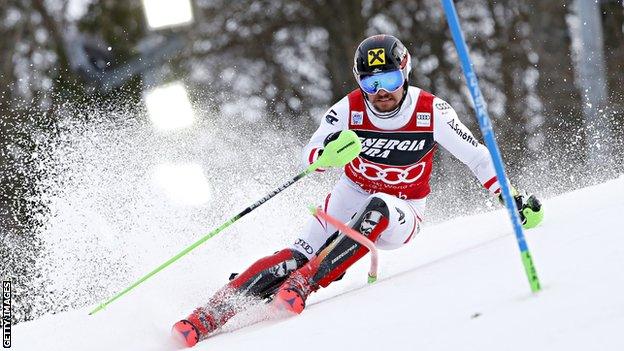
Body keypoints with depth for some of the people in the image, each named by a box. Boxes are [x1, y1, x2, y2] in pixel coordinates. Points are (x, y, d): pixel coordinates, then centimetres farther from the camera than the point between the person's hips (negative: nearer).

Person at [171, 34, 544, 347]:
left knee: (377, 207, -37)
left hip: (398, 217, -1)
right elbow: (310, 155, -12)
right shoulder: (349, 109, -15)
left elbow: (477, 155, -8)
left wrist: (512, 196, -17)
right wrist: (328, 153, -35)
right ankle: (212, 313, -24)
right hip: (350, 199, 1)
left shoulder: (432, 112, -17)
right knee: (299, 256, -21)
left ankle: (303, 284, -39)